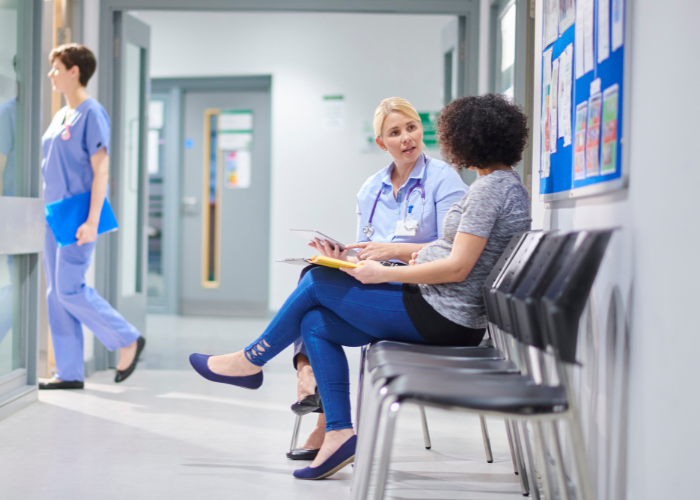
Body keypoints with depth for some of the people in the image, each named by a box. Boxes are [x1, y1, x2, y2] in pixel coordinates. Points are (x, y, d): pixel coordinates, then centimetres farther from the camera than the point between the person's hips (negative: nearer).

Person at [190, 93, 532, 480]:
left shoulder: (490, 188, -17)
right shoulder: (508, 184, 15)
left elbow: (458, 268, -22)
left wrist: (384, 274, -14)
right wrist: (430, 254, 12)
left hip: (440, 317, -10)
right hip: (456, 318, 10)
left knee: (319, 281, 0)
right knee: (315, 324, 8)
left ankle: (250, 360, 18)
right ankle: (338, 433, 5)